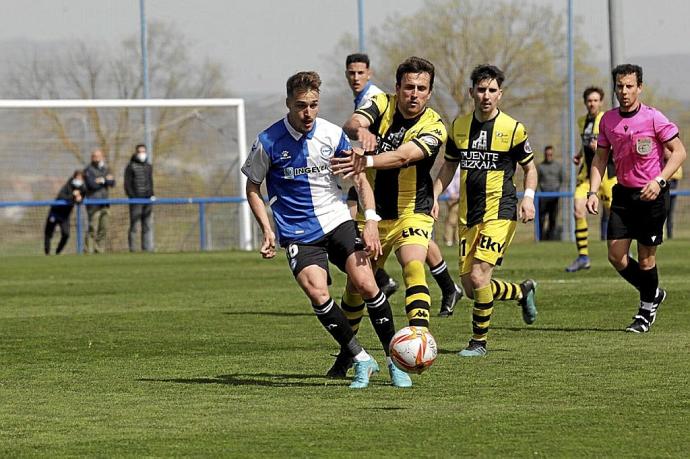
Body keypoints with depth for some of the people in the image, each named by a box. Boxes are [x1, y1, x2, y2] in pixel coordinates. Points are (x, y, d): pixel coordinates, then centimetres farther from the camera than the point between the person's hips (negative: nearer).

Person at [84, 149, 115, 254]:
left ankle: (100, 249, 8)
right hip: (93, 204, -6)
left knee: (104, 228, 3)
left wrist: (103, 180, -9)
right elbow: (92, 184, -16)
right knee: (93, 228, -12)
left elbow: (112, 183, 7)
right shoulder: (88, 170, -2)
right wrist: (106, 180, -6)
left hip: (104, 203, 6)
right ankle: (89, 249, -12)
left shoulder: (105, 169, 17)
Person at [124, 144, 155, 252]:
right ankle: (132, 248, -4)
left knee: (148, 225, 2)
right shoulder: (131, 166, 0)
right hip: (135, 199, -5)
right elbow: (127, 183, -4)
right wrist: (132, 197, -13)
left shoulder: (149, 166, 17)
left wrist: (151, 195, 11)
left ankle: (148, 247, 3)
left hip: (147, 199, 5)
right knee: (134, 225, -5)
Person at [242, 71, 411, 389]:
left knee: (366, 285, -15)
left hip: (337, 221, 2)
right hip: (298, 234, -2)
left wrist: (371, 220, -6)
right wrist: (267, 229, -7)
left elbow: (359, 178, 6)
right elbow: (253, 187, 4)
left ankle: (395, 360, -1)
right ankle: (361, 360, -6)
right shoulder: (269, 142, -9)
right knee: (318, 295, -22)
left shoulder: (331, 134, -3)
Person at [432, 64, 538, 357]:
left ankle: (479, 341, 0)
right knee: (470, 286, 6)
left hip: (500, 213, -5)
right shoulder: (459, 126, 7)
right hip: (468, 216, 5)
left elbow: (529, 167, 7)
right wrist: (434, 197, 5)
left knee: (478, 277, -18)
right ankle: (523, 291, 34)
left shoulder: (513, 129, -5)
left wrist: (529, 197, -10)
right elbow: (449, 165, 19)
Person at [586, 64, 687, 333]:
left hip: (652, 195, -5)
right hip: (623, 194, 5)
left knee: (645, 259, -1)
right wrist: (593, 192, 1)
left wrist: (659, 181, -19)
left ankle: (646, 310, 21)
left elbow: (679, 152, -7)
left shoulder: (653, 118, -11)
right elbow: (600, 158, 13)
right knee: (616, 255, -2)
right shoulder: (608, 120, 4)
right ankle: (653, 293, 23)